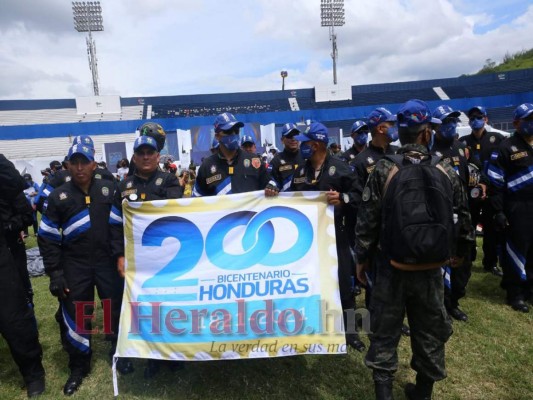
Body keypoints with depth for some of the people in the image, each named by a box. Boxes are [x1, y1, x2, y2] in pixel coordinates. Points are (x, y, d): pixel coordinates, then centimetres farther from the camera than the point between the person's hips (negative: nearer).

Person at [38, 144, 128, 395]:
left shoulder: (109, 190, -2)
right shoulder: (58, 197, -3)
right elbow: (48, 237, 0)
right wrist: (54, 272, -4)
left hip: (108, 262, 1)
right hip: (74, 266, 0)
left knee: (117, 309, 9)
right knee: (75, 316, 6)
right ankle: (78, 367, 27)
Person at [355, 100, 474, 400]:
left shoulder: (384, 170, -9)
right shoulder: (446, 172, -2)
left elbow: (367, 219, -9)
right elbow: (463, 218, 7)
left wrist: (362, 258, 3)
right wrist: (460, 251, 25)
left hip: (393, 268, -2)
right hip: (431, 270, 3)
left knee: (384, 333, 11)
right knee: (430, 332, 20)